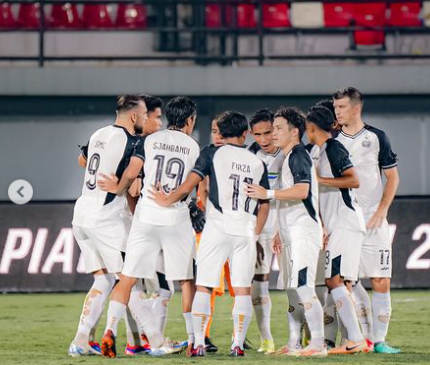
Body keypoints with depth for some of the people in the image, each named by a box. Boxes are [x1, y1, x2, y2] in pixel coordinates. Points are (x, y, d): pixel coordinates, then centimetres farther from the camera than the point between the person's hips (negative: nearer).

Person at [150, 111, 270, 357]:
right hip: (246, 231, 2)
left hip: (217, 227, -2)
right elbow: (264, 206, 13)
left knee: (204, 287, 3)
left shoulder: (213, 154, 2)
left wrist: (168, 200, 2)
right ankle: (238, 344, 1)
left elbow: (191, 183, -9)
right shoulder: (258, 163, 12)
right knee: (243, 289, 6)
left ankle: (199, 343, -3)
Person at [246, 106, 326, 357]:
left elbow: (302, 191, -25)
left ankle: (318, 343, -14)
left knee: (303, 287, -14)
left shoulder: (299, 155, -10)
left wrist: (268, 194, -22)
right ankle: (294, 344, 14)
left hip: (304, 231, -10)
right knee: (292, 289, 10)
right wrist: (281, 233, 25)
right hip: (292, 233, 10)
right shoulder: (290, 157, 20)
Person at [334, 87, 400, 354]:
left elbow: (392, 177, 3)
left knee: (381, 282, -6)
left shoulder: (376, 137, 1)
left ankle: (379, 340, 0)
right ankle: (366, 335, 10)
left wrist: (381, 212, -7)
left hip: (373, 222, -2)